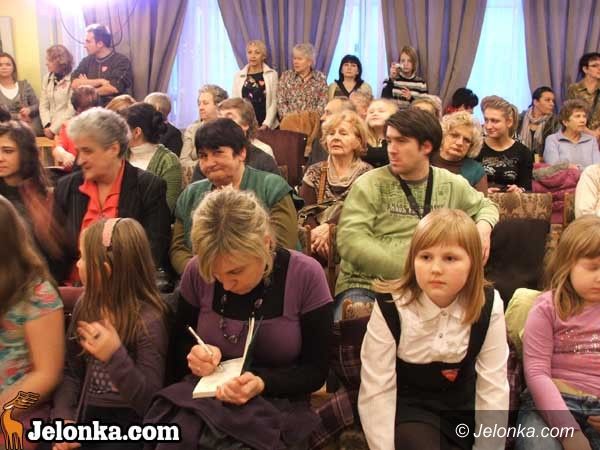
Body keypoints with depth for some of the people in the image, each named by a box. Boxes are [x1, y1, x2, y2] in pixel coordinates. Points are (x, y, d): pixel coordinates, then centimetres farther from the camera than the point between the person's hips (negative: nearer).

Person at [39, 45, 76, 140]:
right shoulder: (47, 78, 9)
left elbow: (72, 110, -14)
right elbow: (43, 105, 9)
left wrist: (53, 129, -13)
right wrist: (47, 125, -7)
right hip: (50, 128, 5)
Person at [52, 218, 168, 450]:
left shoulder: (148, 320, -17)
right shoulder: (85, 305, 3)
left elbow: (151, 401, -16)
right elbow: (69, 372, 7)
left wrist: (116, 356, -30)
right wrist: (63, 417, -9)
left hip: (125, 422, -5)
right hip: (83, 414, 5)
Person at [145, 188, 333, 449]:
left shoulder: (305, 276, -14)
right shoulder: (197, 272, -7)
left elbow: (316, 370, -8)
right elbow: (179, 345, 9)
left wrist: (262, 383, -26)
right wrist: (193, 354, -15)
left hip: (275, 406, -2)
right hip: (201, 399, 2)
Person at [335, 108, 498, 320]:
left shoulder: (451, 184, 12)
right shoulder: (370, 184, -1)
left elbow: (485, 206, 32)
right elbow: (351, 240, -13)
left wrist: (483, 227, 7)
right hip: (366, 286, -4)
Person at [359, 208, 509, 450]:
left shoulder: (488, 306, -15)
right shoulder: (390, 308, -21)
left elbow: (493, 388, -10)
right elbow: (376, 392, -18)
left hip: (464, 408, 3)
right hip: (410, 407, -2)